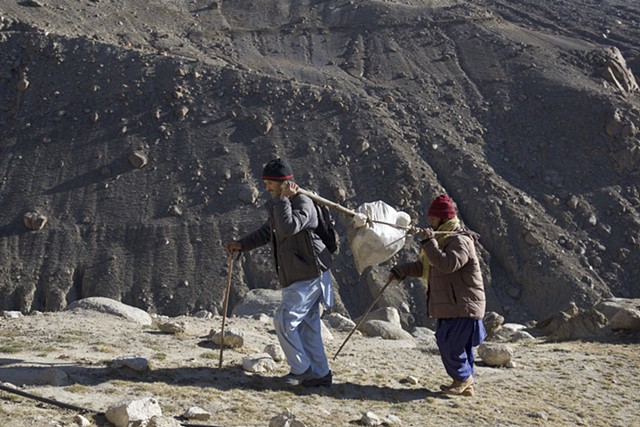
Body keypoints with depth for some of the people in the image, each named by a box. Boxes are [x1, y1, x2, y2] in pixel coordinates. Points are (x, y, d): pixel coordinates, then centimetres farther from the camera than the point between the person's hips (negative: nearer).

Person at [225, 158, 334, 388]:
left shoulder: (303, 203, -17)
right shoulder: (276, 204, 13)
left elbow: (288, 228, -35)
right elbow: (267, 232, 28)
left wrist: (283, 199, -25)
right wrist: (241, 244, 20)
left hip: (309, 275, -10)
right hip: (297, 276, 10)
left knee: (284, 321, -9)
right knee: (307, 326, 11)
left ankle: (302, 370, 4)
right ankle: (320, 374, 18)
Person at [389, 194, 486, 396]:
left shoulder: (460, 240, -15)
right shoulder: (443, 239, 18)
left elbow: (448, 264, -32)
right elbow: (422, 266, 21)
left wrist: (429, 242, -29)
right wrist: (400, 271, 10)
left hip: (461, 306, -10)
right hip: (449, 306, 10)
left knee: (450, 345, -8)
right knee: (458, 346, 13)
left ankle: (463, 378, 9)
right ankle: (466, 385, 20)